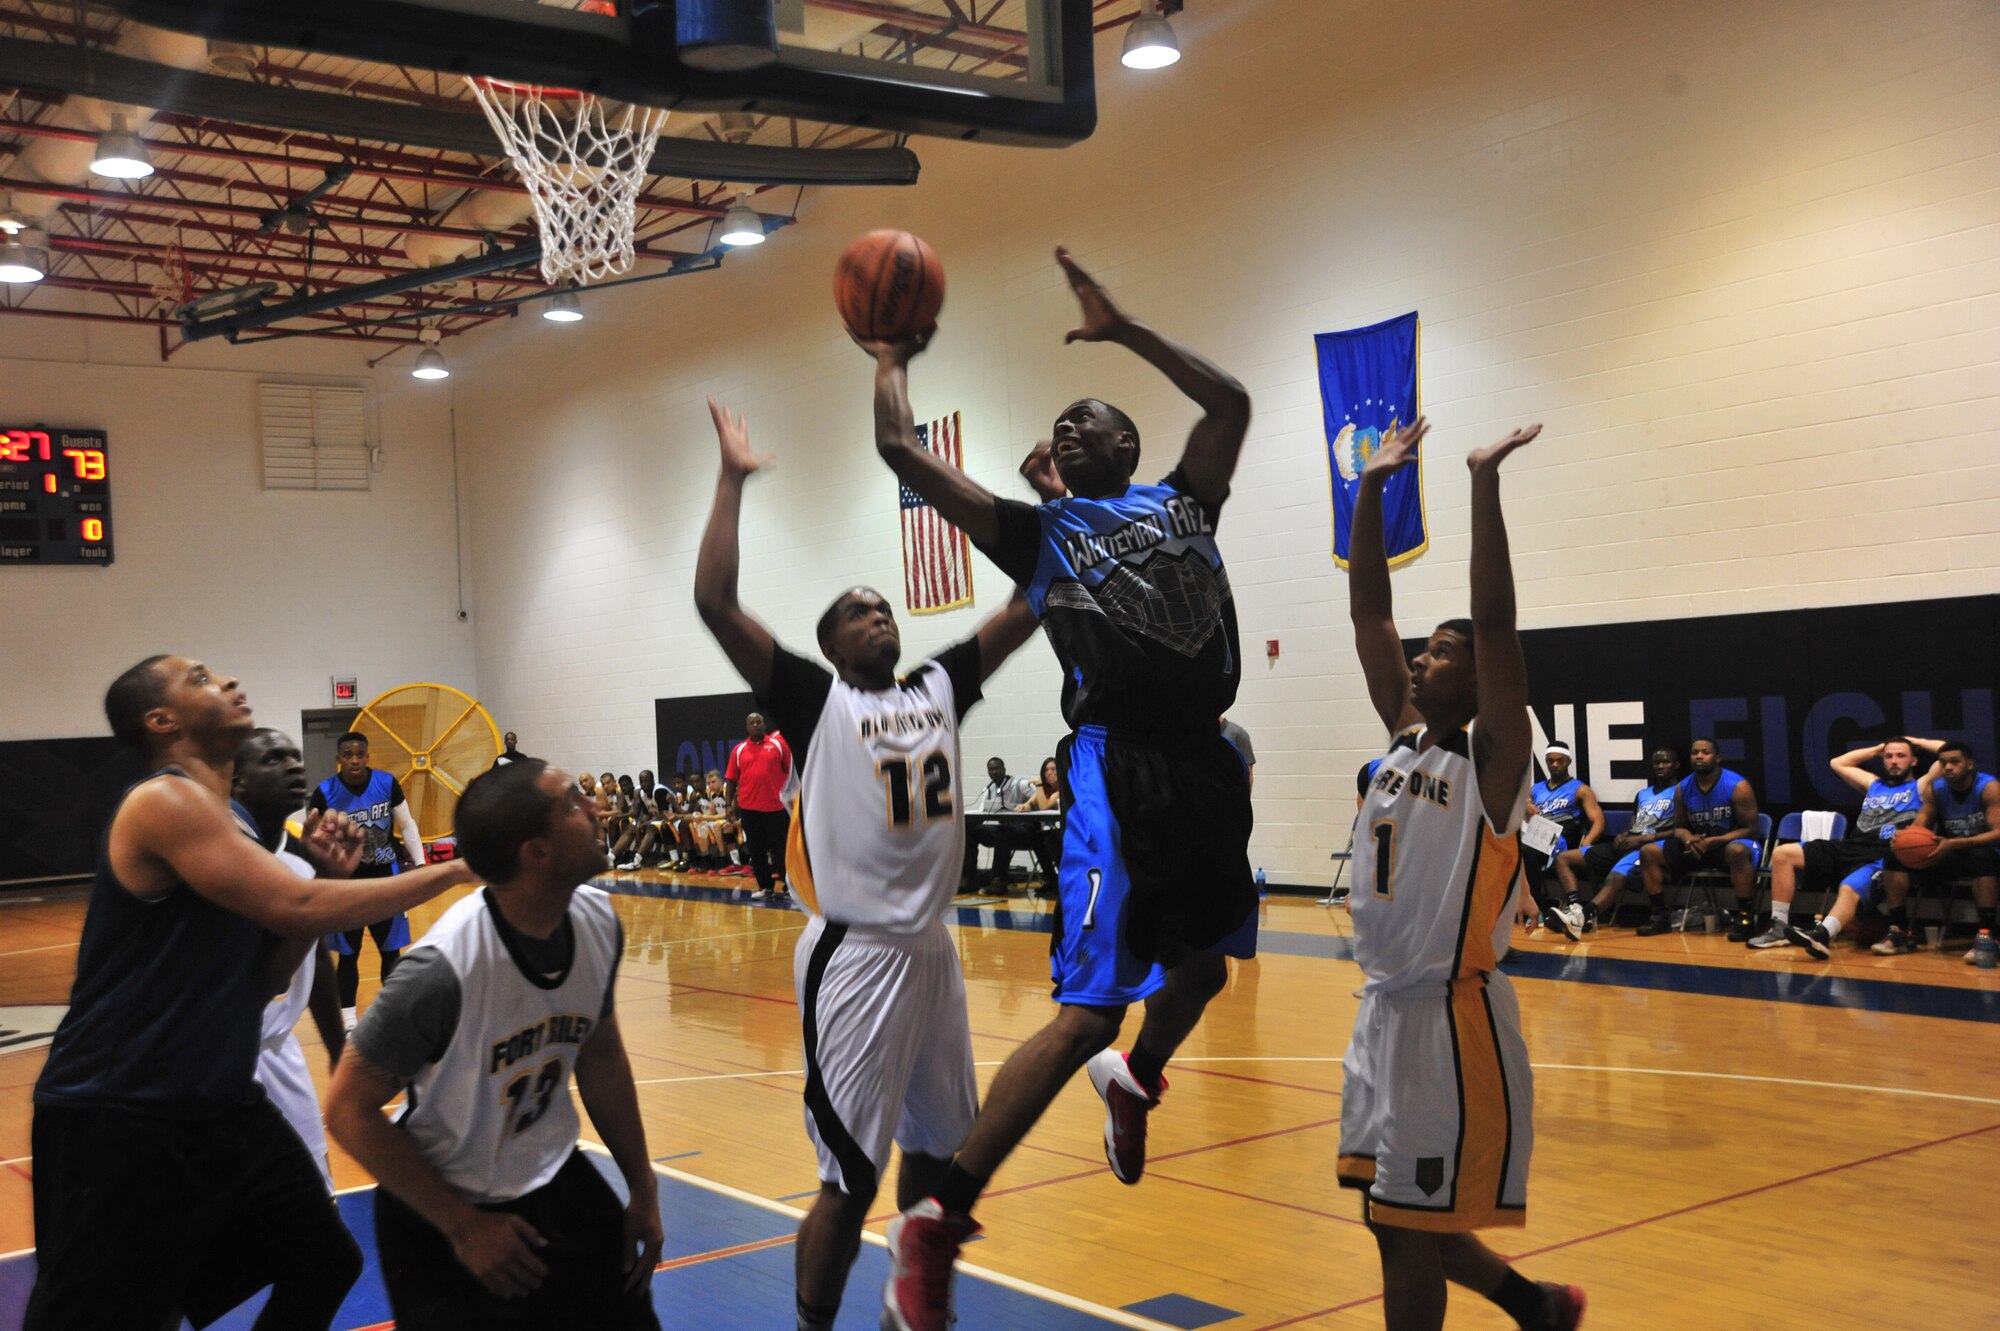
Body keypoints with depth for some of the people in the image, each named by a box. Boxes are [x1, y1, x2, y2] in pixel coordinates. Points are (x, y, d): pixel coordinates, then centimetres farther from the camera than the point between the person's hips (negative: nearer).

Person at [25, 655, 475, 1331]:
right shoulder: (165, 800, -16)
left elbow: (263, 979, 14)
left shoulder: (219, 820, 14)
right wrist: (456, 869, -18)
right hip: (121, 1122, -10)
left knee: (326, 1265, 17)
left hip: (222, 1106, 10)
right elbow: (297, 909, -26)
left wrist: (331, 877, 0)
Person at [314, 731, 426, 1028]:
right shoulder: (325, 793, -13)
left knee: (391, 951, 11)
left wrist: (419, 863, -6)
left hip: (385, 878, 2)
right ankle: (348, 1022, 16)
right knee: (348, 955, 6)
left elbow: (407, 825, 2)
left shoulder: (387, 783, -7)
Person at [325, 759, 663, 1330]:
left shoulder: (598, 920, -11)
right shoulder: (445, 968, -30)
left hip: (555, 1180, 6)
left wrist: (644, 1190, 8)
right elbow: (349, 1111, -19)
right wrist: (464, 1227, -15)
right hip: (441, 1207, -5)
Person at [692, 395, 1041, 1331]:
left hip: (932, 951, 6)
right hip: (855, 959, -6)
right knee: (850, 1177, -2)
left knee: (938, 1152, 17)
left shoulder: (939, 687, 9)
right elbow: (715, 602, -17)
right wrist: (732, 479, -15)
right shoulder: (815, 699, -6)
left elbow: (1028, 605, 11)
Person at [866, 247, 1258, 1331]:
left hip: (1207, 764, 6)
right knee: (1088, 1011, -14)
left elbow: (1231, 400, 10)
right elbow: (900, 450, 4)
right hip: (1118, 770, -6)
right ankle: (937, 1221, -7)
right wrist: (893, 364, 19)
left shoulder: (1180, 502, 19)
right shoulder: (1036, 531, 9)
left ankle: (1134, 1082, 55)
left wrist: (1121, 329, 14)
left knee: (1203, 963, 22)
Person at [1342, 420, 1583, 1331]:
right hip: (1383, 1010, 8)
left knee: (1410, 1234, -1)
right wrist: (1372, 488, 3)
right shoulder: (1407, 738, 9)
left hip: (1452, 1019, -8)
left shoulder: (1492, 757, -9)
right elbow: (1367, 615, 8)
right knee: (1391, 1220, 18)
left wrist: (1484, 481, -24)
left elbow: (1496, 621, -21)